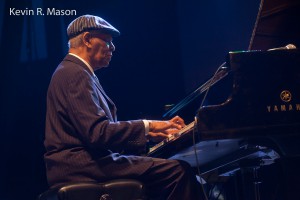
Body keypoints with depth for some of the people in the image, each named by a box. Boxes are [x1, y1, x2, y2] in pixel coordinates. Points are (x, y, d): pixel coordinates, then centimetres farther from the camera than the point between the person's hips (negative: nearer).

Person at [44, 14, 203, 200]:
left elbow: (99, 130, 20)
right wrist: (147, 126, -15)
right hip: (82, 166, -11)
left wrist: (147, 134, 15)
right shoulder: (75, 74, -12)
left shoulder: (72, 71, 21)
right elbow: (97, 133, -21)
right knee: (179, 170, -19)